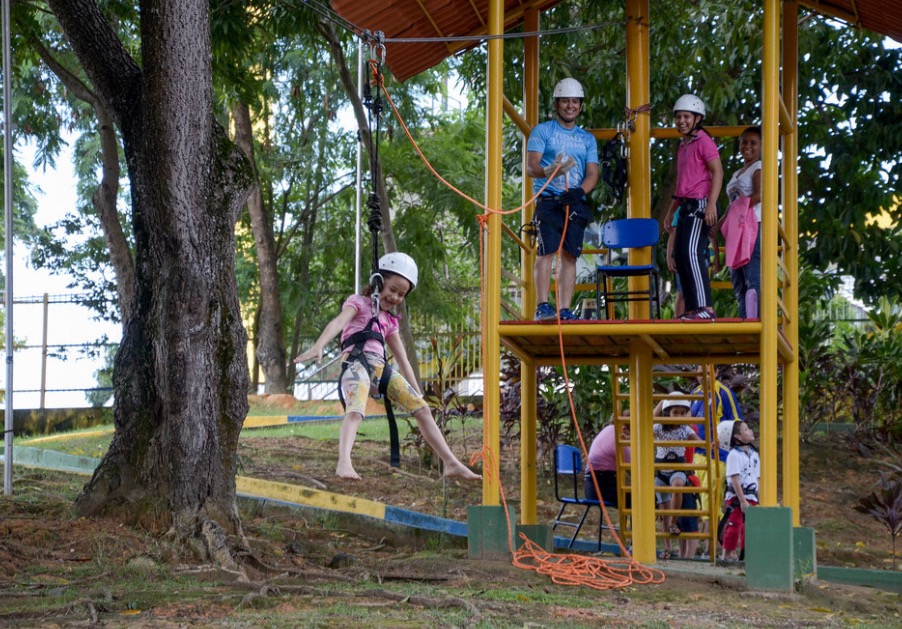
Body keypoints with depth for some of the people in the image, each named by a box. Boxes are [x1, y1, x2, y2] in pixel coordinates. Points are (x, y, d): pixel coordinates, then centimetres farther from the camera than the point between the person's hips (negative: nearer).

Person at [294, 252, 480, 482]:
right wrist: (318, 345, -33)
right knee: (355, 411, -34)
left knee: (422, 409, 3)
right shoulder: (358, 302, 8)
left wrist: (417, 394, 23)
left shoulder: (389, 320, 28)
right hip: (357, 362, -7)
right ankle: (344, 463, -55)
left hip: (381, 368, 7)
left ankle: (451, 464, 7)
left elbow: (403, 360, 29)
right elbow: (338, 322, -13)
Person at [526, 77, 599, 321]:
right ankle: (542, 306, -17)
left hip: (576, 203, 4)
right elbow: (530, 166, -5)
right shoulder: (542, 131, 7)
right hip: (549, 200, -4)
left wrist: (580, 191, -14)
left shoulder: (587, 139, 18)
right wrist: (548, 171, -28)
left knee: (570, 255, -1)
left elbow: (593, 173, 8)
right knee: (547, 251, -14)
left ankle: (565, 309, -1)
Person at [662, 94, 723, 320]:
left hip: (700, 205, -10)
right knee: (679, 256, 7)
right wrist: (671, 211, 27)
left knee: (692, 252, -20)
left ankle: (706, 307, -24)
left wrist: (711, 204, -26)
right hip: (686, 207, 10)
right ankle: (691, 309, 12)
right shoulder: (683, 145, 20)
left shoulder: (703, 141, -7)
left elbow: (718, 172, -16)